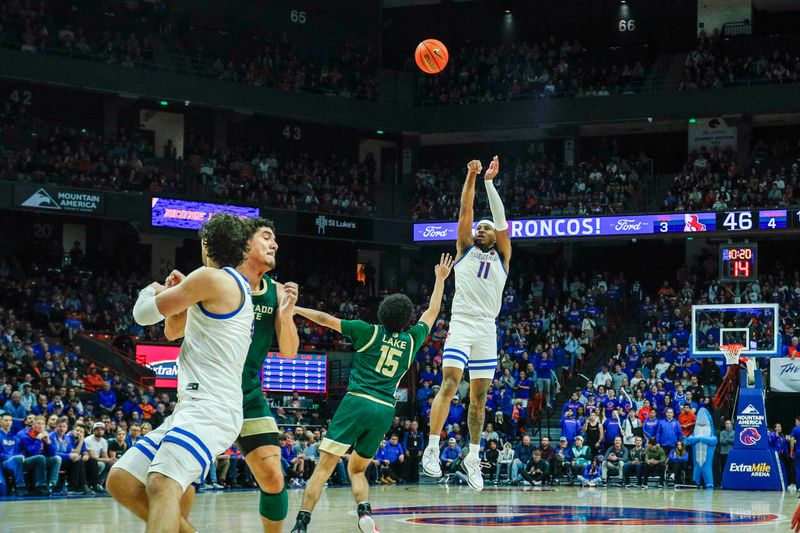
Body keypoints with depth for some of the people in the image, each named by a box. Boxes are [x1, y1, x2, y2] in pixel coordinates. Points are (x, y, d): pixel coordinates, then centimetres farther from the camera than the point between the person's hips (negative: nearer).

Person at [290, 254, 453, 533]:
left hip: (357, 402, -3)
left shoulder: (370, 332, 4)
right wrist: (440, 279, 41)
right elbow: (432, 313, 29)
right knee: (356, 469, 20)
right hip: (385, 411, 4)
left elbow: (326, 319, 7)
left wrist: (294, 309, 18)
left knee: (324, 466, -7)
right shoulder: (412, 340, 12)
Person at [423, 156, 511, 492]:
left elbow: (500, 219, 5)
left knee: (479, 396, 5)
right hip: (461, 323, -2)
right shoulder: (465, 248, 14)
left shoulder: (502, 257, 15)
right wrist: (471, 178, -7)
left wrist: (489, 182, 0)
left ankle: (473, 457, 13)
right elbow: (466, 210, 4)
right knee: (450, 383, -19)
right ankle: (432, 449, -22)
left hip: (487, 329, 2)